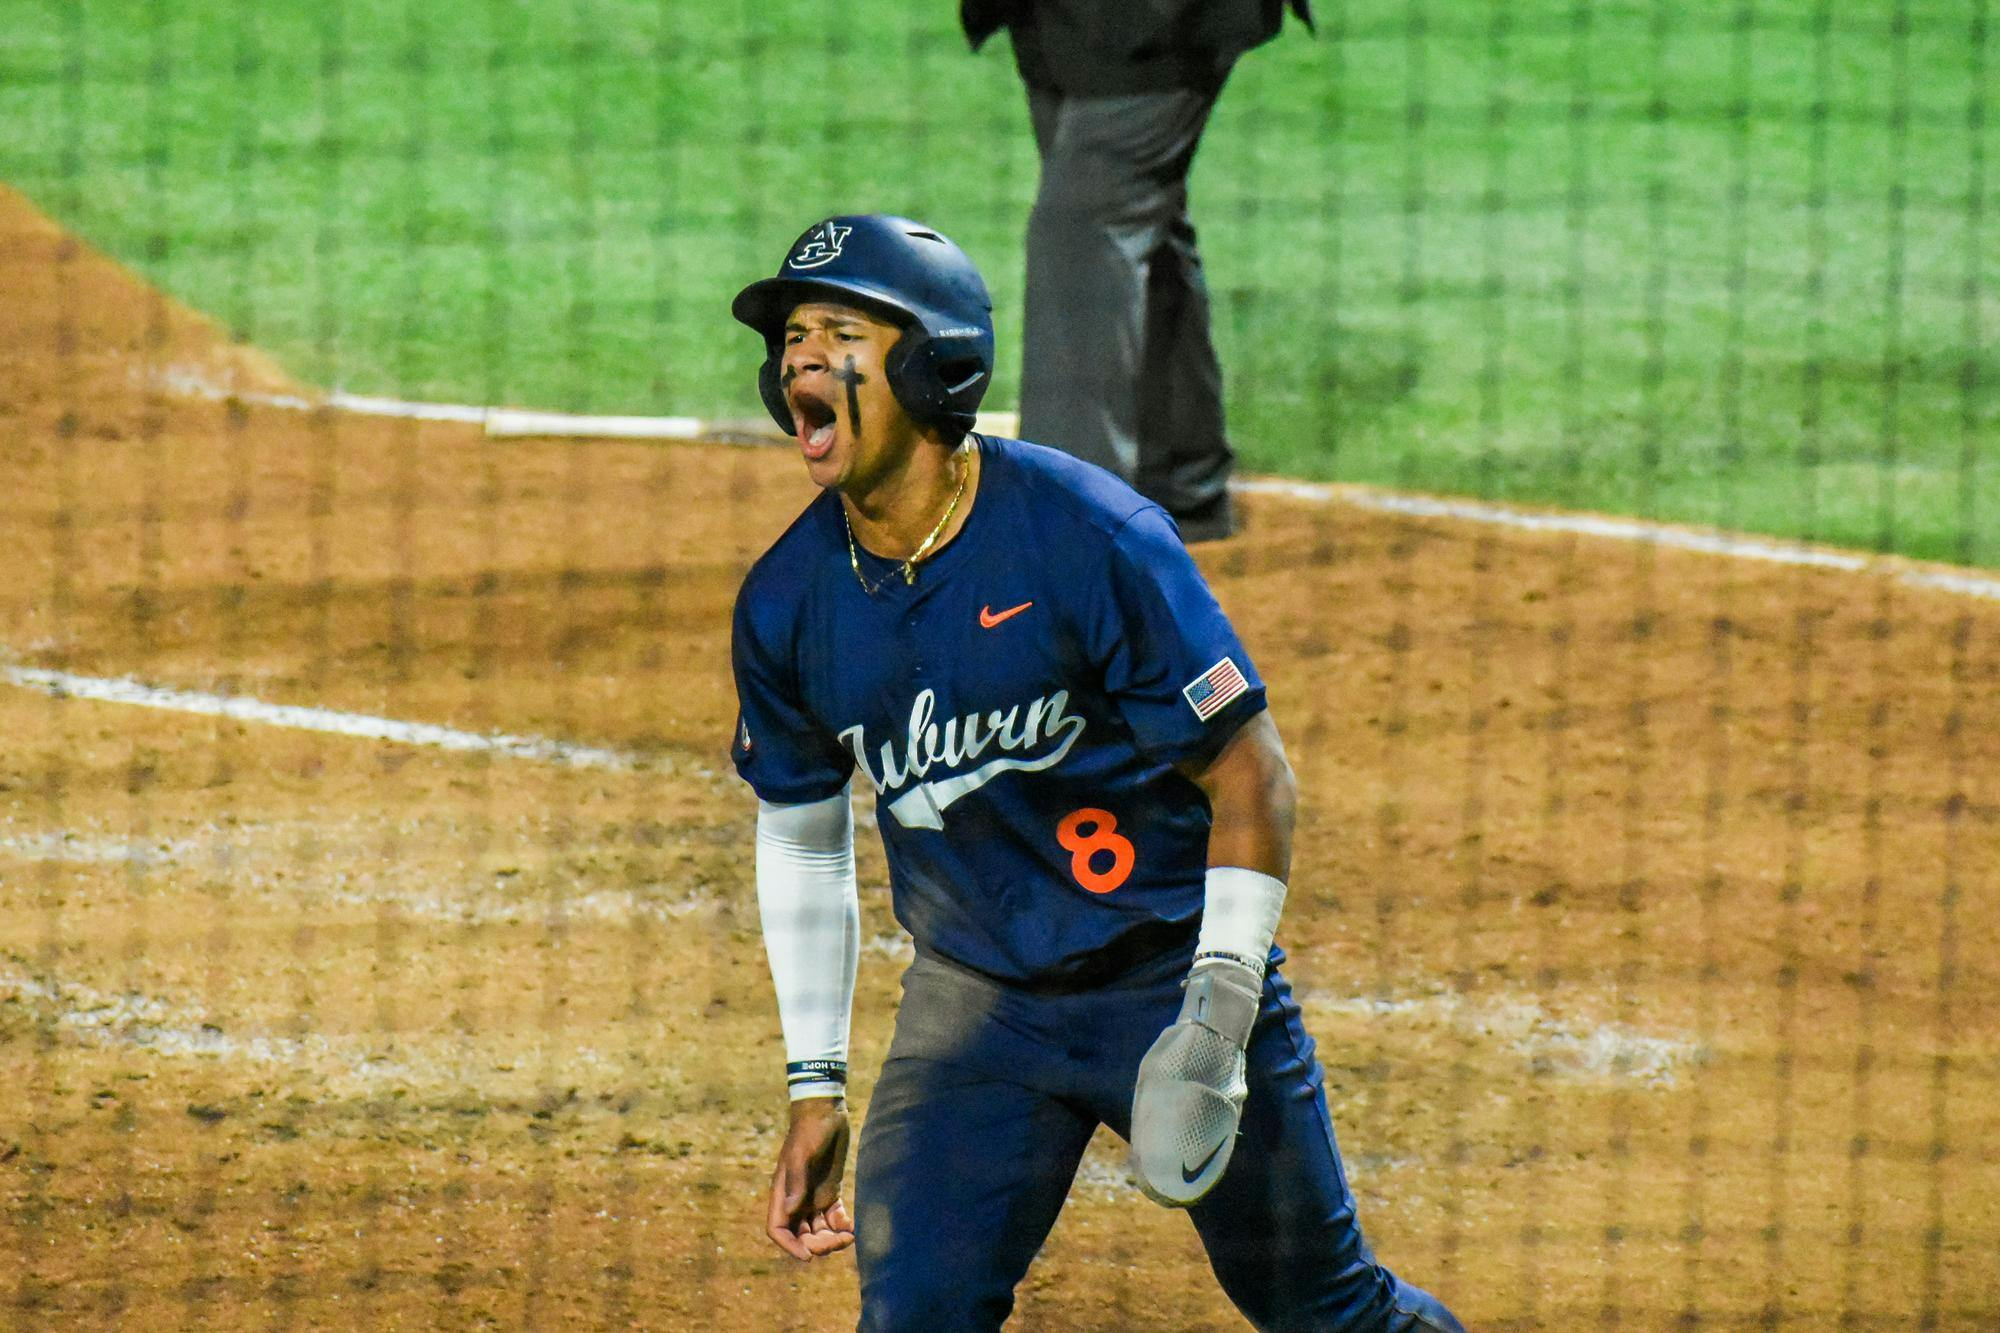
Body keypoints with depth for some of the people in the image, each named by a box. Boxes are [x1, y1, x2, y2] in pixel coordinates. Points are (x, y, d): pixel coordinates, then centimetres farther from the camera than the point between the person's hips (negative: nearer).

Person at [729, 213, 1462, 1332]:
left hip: (1176, 973, -3)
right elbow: (801, 838, 10)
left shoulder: (1090, 538, -20)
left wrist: (1219, 1008, -22)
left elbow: (1250, 772, -15)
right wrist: (817, 1088, 9)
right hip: (976, 998, 3)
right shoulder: (786, 602, -5)